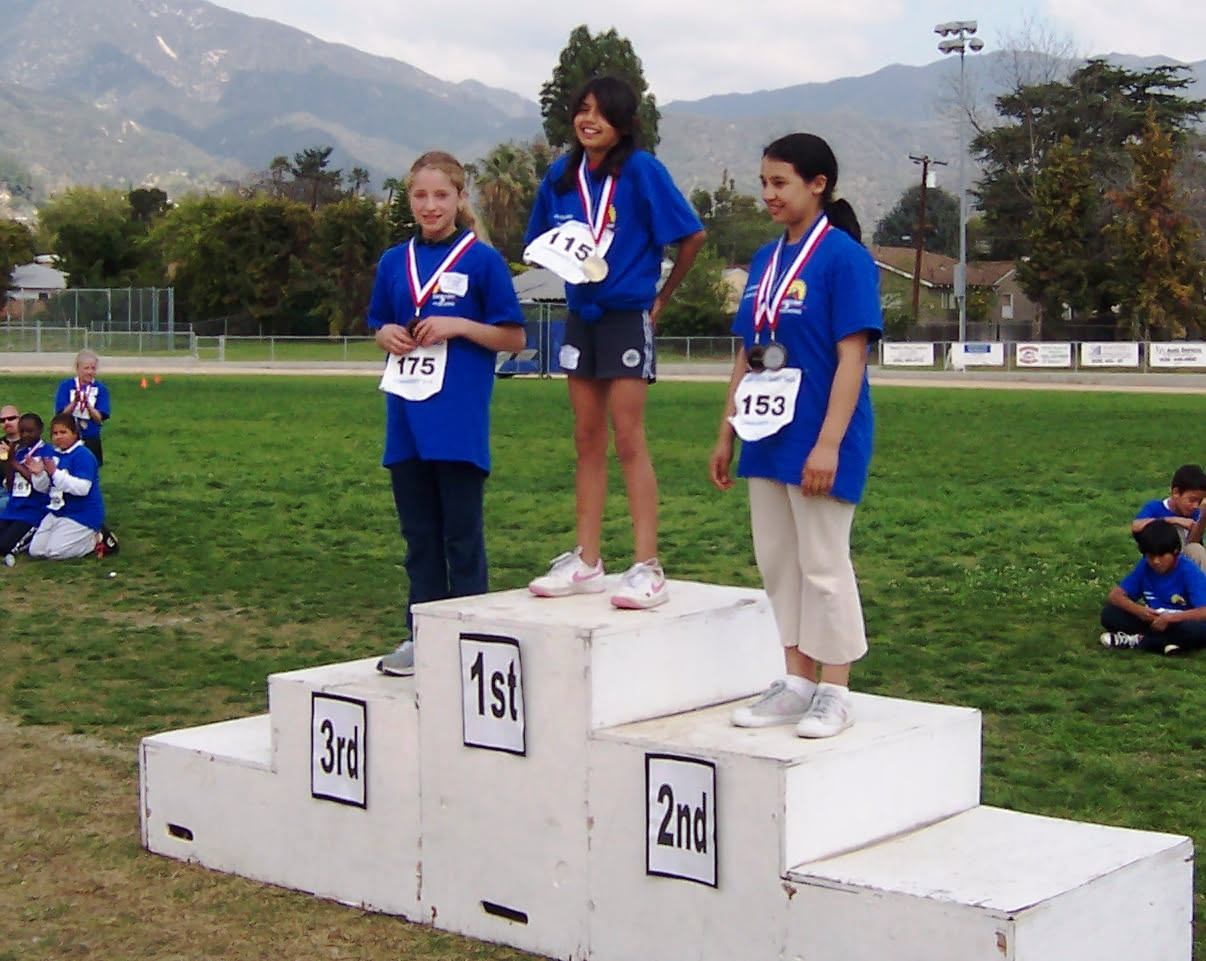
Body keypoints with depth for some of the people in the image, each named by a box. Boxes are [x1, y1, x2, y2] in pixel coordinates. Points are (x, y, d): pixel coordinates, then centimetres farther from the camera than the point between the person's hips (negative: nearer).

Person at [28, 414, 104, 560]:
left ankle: (95, 539, 5)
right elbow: (44, 488, 12)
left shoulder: (83, 455, -17)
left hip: (82, 515, -8)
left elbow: (82, 488, -28)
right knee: (35, 551, 5)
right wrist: (38, 474, -10)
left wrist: (55, 473, -29)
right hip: (57, 512, 8)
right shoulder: (53, 455, 7)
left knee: (54, 552, -14)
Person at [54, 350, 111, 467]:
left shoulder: (100, 389, 1)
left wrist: (87, 404, -22)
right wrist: (74, 402, -24)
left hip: (91, 439, 1)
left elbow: (99, 419, -6)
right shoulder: (66, 386, 0)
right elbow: (62, 414, -7)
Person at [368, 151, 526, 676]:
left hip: (459, 422, -5)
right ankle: (421, 636, 18)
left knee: (462, 535, 1)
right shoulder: (394, 262, 11)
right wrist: (389, 336, -2)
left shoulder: (482, 260, -3)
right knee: (419, 534, 11)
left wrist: (457, 325, -14)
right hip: (406, 417, 5)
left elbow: (514, 337, -2)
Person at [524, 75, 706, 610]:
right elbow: (540, 242, 18)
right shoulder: (562, 175, 7)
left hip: (627, 318, -6)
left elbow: (691, 234, -7)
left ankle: (647, 567, -7)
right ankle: (586, 562, 13)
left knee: (628, 439, -8)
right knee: (587, 440, 8)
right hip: (581, 318, 6)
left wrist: (662, 297, 0)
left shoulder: (640, 170, -10)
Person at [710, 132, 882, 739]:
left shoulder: (842, 256, -11)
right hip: (768, 439, 8)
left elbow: (851, 356, -16)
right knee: (777, 563, 13)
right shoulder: (765, 260, 11)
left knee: (823, 565, 0)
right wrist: (727, 434, 13)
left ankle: (833, 693, 11)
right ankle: (797, 682, 24)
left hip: (817, 444, -8)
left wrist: (828, 444, -21)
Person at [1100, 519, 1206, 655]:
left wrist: (1170, 618, -33)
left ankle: (1140, 640, -22)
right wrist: (1139, 610, -23)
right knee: (1109, 614, -16)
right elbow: (1114, 595, -5)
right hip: (1152, 621, 4)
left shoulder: (1189, 572, -15)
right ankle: (1165, 642, -23)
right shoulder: (1144, 567, -3)